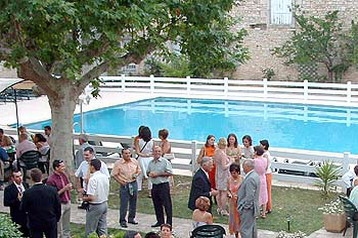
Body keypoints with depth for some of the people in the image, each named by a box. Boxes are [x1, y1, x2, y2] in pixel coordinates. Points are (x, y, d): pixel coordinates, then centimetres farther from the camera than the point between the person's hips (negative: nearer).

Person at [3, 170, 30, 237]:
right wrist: (17, 200, -27)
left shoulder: (26, 185, 5)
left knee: (29, 233, 13)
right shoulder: (8, 189, -11)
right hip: (18, 216, -5)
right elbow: (6, 203, -16)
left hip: (28, 214, 5)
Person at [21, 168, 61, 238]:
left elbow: (23, 209, -6)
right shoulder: (52, 190, -11)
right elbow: (58, 206, -3)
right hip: (51, 222, 1)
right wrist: (56, 219, 12)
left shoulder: (27, 193, -17)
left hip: (35, 224, -1)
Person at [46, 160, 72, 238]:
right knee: (58, 229, 3)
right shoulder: (51, 180, -19)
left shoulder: (64, 175, 4)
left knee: (66, 228, 20)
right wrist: (64, 189, -22)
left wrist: (69, 187, -5)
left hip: (67, 203, 7)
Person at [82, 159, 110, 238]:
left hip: (95, 206, -8)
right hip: (104, 204, 8)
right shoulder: (105, 177, 3)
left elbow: (91, 197, -24)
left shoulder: (93, 179, -21)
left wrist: (84, 198, -5)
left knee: (90, 231, 4)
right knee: (102, 229, 14)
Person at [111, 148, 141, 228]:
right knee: (124, 204, -2)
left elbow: (139, 170, 16)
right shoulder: (118, 163, -8)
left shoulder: (135, 161, 4)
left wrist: (136, 174, -6)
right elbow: (114, 174, -4)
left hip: (134, 184, 4)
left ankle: (131, 218, 29)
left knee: (133, 203, 13)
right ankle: (122, 221, 8)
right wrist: (121, 182, -12)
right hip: (124, 185, -4)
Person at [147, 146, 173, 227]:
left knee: (167, 204, -5)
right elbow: (148, 172, 23)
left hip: (163, 185, -6)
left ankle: (169, 223, 0)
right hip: (154, 186, 6)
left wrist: (158, 174, -15)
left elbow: (170, 173, -12)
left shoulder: (165, 162, -7)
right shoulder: (151, 162, 12)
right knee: (157, 205, 13)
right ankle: (160, 221, 24)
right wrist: (149, 174, -2)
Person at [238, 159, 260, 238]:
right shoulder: (255, 175, 7)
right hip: (253, 207, 10)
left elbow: (249, 196, -26)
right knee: (252, 228, 21)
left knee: (245, 230, -4)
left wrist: (242, 207, -17)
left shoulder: (250, 179, -25)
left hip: (248, 209, -10)